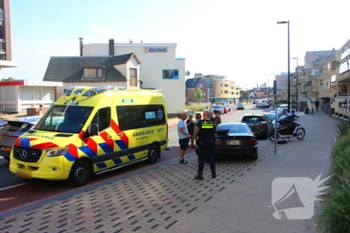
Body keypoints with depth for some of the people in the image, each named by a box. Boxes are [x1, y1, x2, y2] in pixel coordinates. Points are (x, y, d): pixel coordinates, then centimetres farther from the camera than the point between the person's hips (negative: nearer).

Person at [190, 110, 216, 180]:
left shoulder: (200, 122, -10)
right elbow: (214, 133, 10)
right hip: (210, 142, 3)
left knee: (201, 158, 2)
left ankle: (200, 174, 3)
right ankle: (213, 173, 19)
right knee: (211, 157, 14)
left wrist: (194, 138, 5)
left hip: (202, 142, -3)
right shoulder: (212, 122, 1)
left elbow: (196, 132, -9)